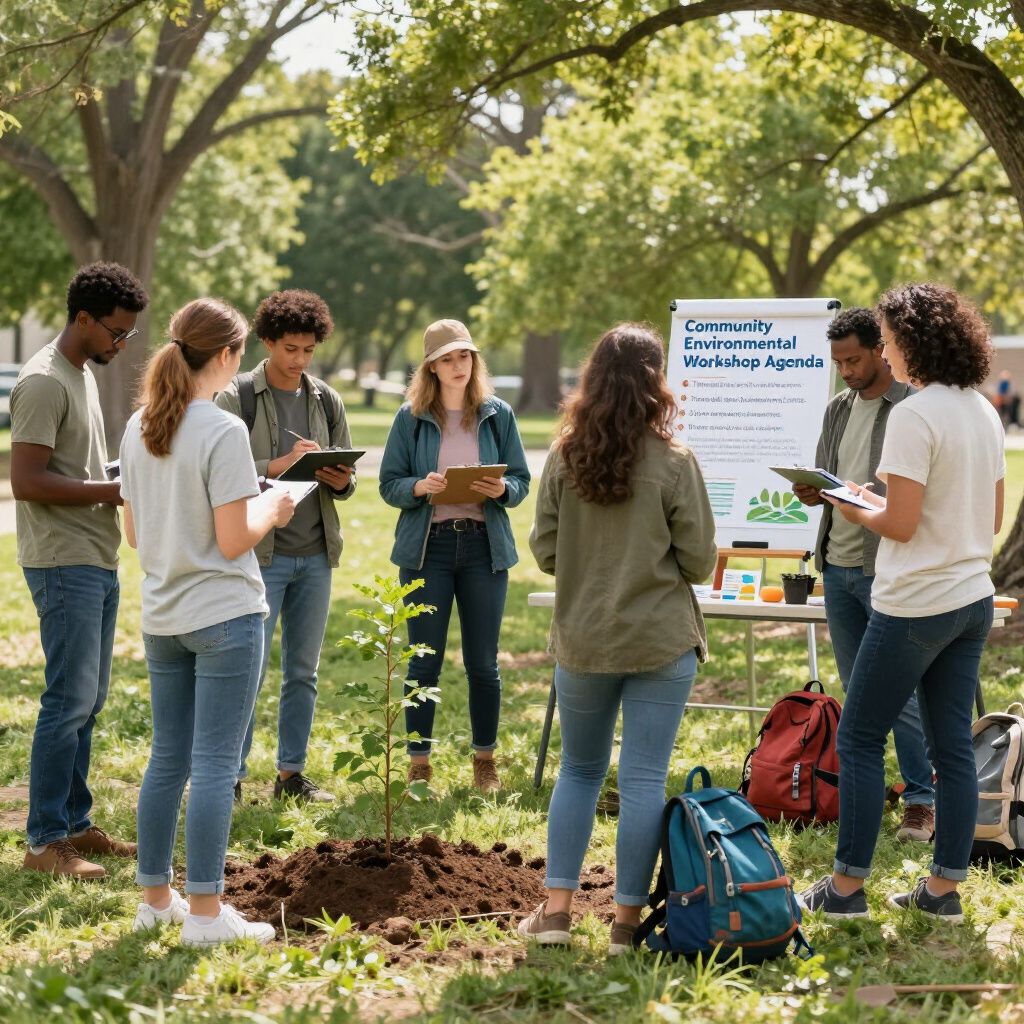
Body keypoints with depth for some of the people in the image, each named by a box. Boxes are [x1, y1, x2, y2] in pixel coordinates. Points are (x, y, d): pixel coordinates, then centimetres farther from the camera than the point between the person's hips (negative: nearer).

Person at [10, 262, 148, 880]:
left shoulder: (85, 375, 15)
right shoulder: (45, 383, -15)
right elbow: (26, 481, -21)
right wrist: (113, 491, -18)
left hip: (99, 562, 10)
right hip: (65, 565, -10)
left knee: (88, 701, 13)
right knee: (70, 701, -8)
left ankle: (75, 824, 21)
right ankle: (46, 842, -3)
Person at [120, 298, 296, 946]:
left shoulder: (139, 430, 5)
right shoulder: (223, 432, -17)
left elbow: (135, 533, 11)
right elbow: (233, 541, -17)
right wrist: (270, 512, 1)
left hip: (162, 618, 7)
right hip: (225, 616, -7)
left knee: (168, 758, 15)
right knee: (215, 765, -2)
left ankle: (156, 898, 21)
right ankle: (205, 912, 1)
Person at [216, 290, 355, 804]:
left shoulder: (327, 401, 10)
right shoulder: (236, 397, -5)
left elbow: (347, 473, 14)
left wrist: (342, 481, -9)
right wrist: (277, 466, -23)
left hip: (315, 553, 5)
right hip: (261, 552, -5)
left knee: (303, 671, 10)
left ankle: (291, 773, 19)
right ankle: (231, 776, 5)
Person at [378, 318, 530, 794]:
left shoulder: (498, 415, 5)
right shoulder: (411, 417, 2)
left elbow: (521, 481, 6)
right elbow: (389, 484, 1)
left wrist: (502, 489, -15)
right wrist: (420, 486, -19)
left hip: (484, 546, 1)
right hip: (427, 545, -1)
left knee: (483, 663, 5)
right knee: (424, 663, 1)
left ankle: (485, 761, 19)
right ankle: (419, 763, 10)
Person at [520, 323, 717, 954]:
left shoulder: (565, 458, -4)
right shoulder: (673, 463, -11)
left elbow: (544, 549, 1)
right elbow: (700, 559, -7)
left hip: (582, 639, 3)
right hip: (661, 641, -3)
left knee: (580, 771, 17)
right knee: (644, 779, 3)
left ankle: (557, 909, 15)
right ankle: (628, 920, 6)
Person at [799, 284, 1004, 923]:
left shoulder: (915, 416, -17)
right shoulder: (984, 412, 9)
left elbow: (901, 524, -20)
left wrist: (856, 510, 0)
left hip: (915, 604, -8)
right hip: (974, 600, 8)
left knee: (860, 739, 3)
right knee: (953, 744, 10)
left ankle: (847, 887, 6)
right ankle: (945, 888, 15)